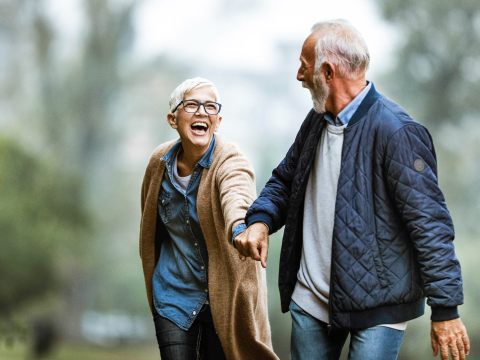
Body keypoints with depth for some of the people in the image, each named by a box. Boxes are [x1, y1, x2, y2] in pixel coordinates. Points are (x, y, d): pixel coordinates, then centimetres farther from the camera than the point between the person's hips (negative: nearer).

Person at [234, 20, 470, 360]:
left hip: (377, 308, -8)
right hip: (310, 302, 8)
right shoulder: (317, 121, 10)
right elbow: (284, 181, 24)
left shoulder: (396, 132, -17)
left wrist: (446, 310, -19)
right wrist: (260, 220, 0)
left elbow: (430, 223, -18)